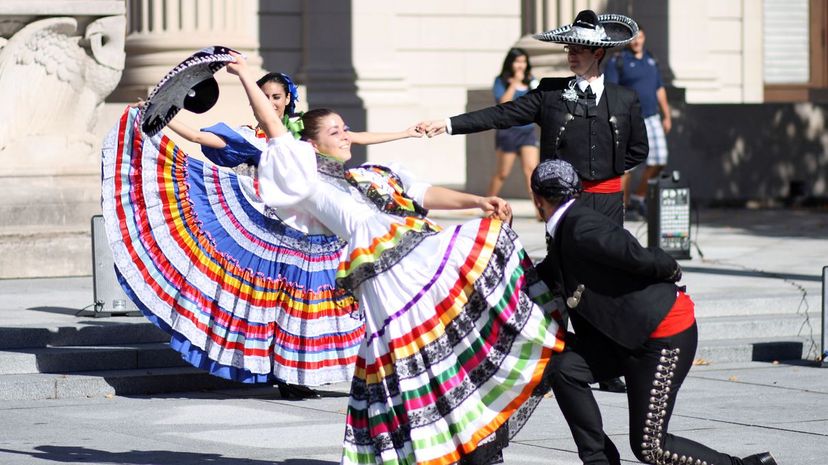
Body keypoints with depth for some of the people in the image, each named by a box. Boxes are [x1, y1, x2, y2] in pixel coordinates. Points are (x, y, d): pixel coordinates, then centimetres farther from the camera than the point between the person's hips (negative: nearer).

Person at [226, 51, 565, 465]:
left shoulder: (375, 174, 27)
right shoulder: (312, 179, 7)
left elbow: (425, 194, 19)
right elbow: (274, 129, 2)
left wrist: (476, 201, 5)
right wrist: (245, 76, 4)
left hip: (426, 249, 7)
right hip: (390, 266, -7)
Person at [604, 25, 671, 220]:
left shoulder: (650, 59, 14)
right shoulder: (617, 61, -5)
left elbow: (659, 89, 20)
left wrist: (667, 116, 17)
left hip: (651, 118, 6)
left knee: (658, 160, 0)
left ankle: (638, 197, 15)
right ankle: (624, 206, 5)